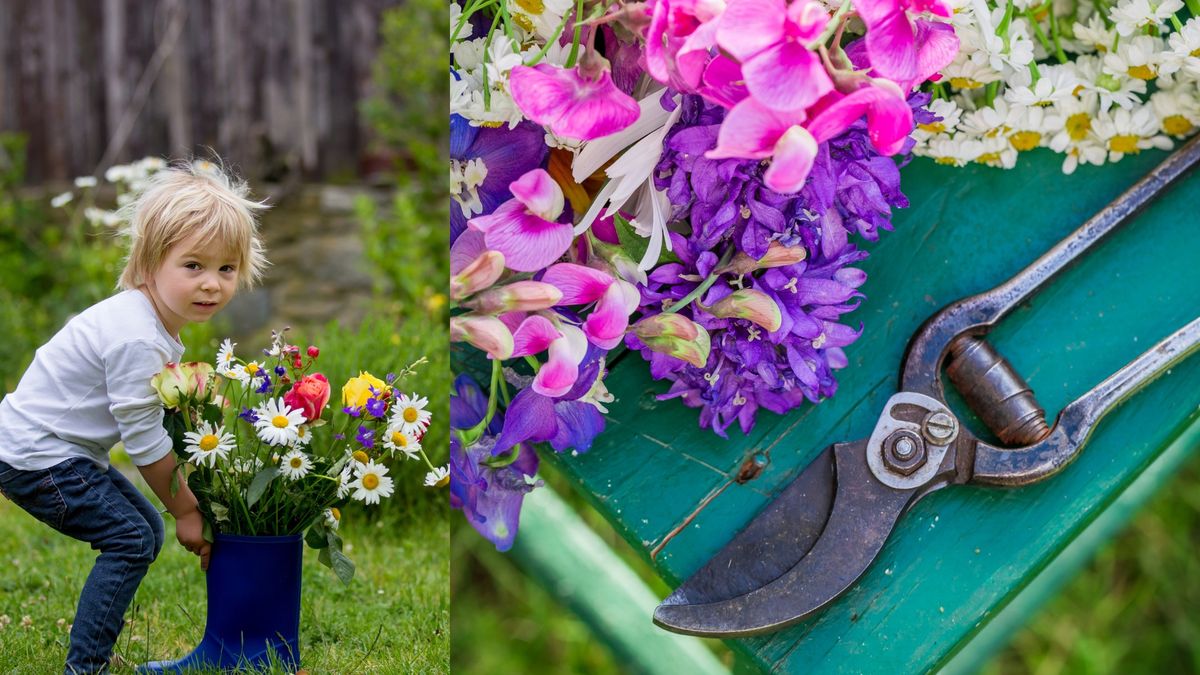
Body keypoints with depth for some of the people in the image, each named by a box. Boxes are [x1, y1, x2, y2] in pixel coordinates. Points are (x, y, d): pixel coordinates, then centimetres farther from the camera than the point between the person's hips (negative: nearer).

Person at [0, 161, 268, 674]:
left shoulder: (155, 324, 6)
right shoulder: (137, 341, -26)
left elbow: (155, 425, 12)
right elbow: (145, 439, -20)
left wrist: (187, 499, 7)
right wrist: (184, 508, -10)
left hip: (59, 450, 10)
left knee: (145, 529, 13)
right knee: (132, 539, -13)